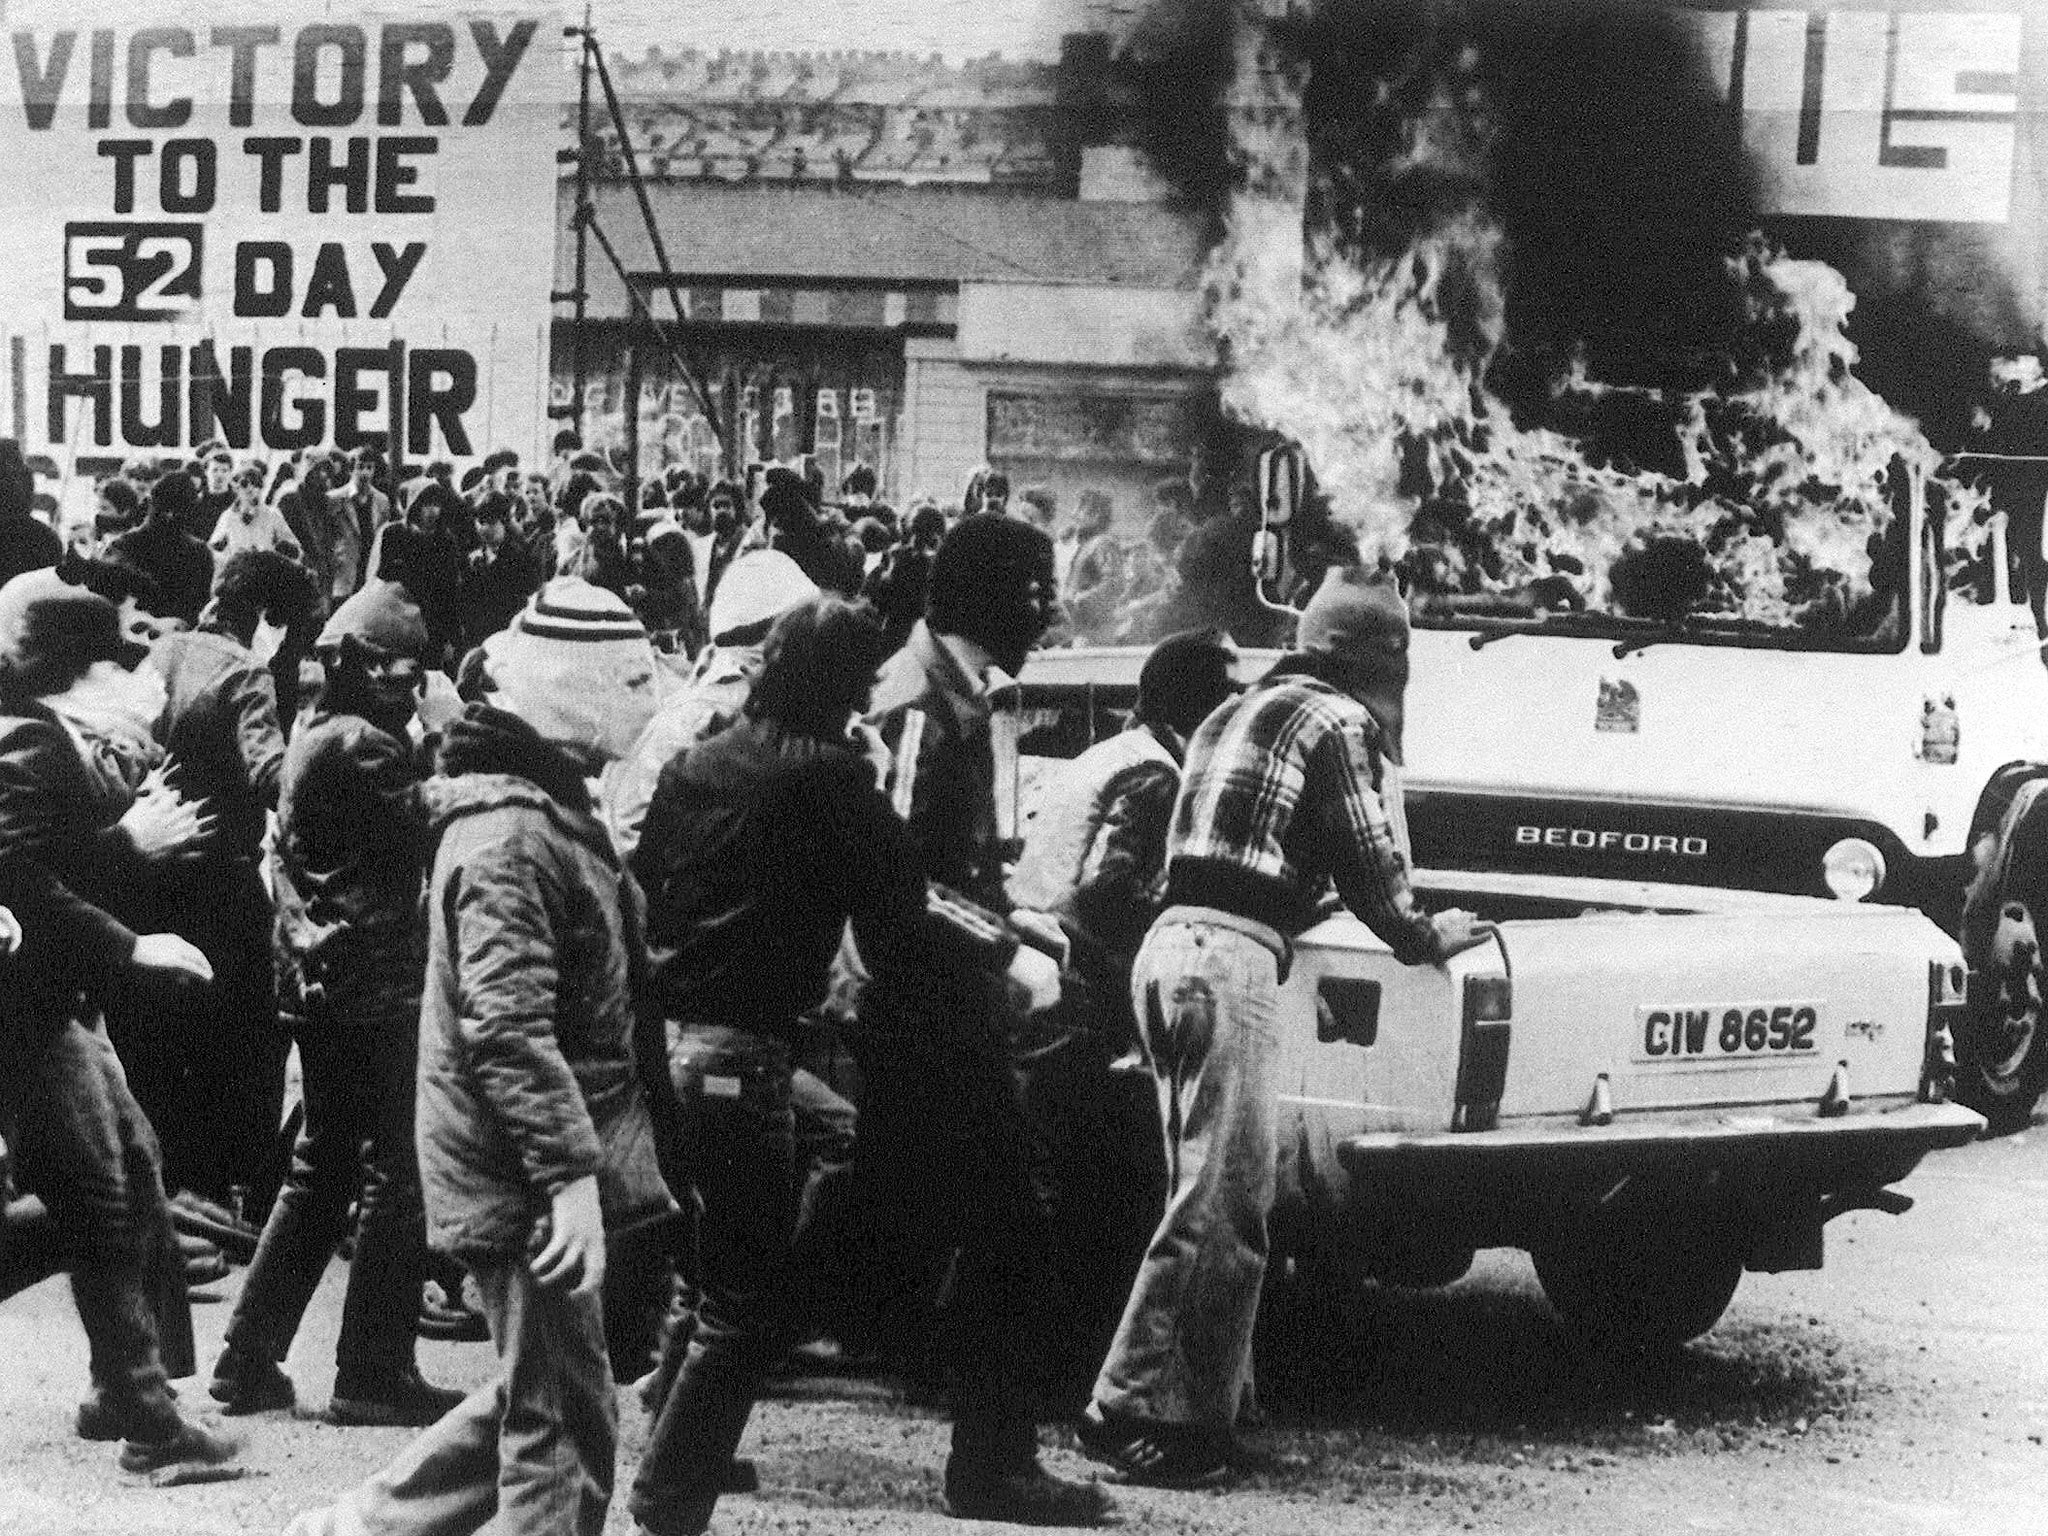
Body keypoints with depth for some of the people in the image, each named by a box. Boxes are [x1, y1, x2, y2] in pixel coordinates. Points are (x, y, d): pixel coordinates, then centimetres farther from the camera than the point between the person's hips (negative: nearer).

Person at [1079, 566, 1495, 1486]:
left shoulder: (1239, 714, 25)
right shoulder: (1342, 723, -2)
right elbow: (1374, 869, -3)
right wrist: (1429, 939, 15)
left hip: (1171, 944, 9)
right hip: (1230, 960, -9)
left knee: (1212, 1197, 13)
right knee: (1219, 1205, -8)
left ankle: (1195, 1406, 13)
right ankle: (1131, 1412, -9)